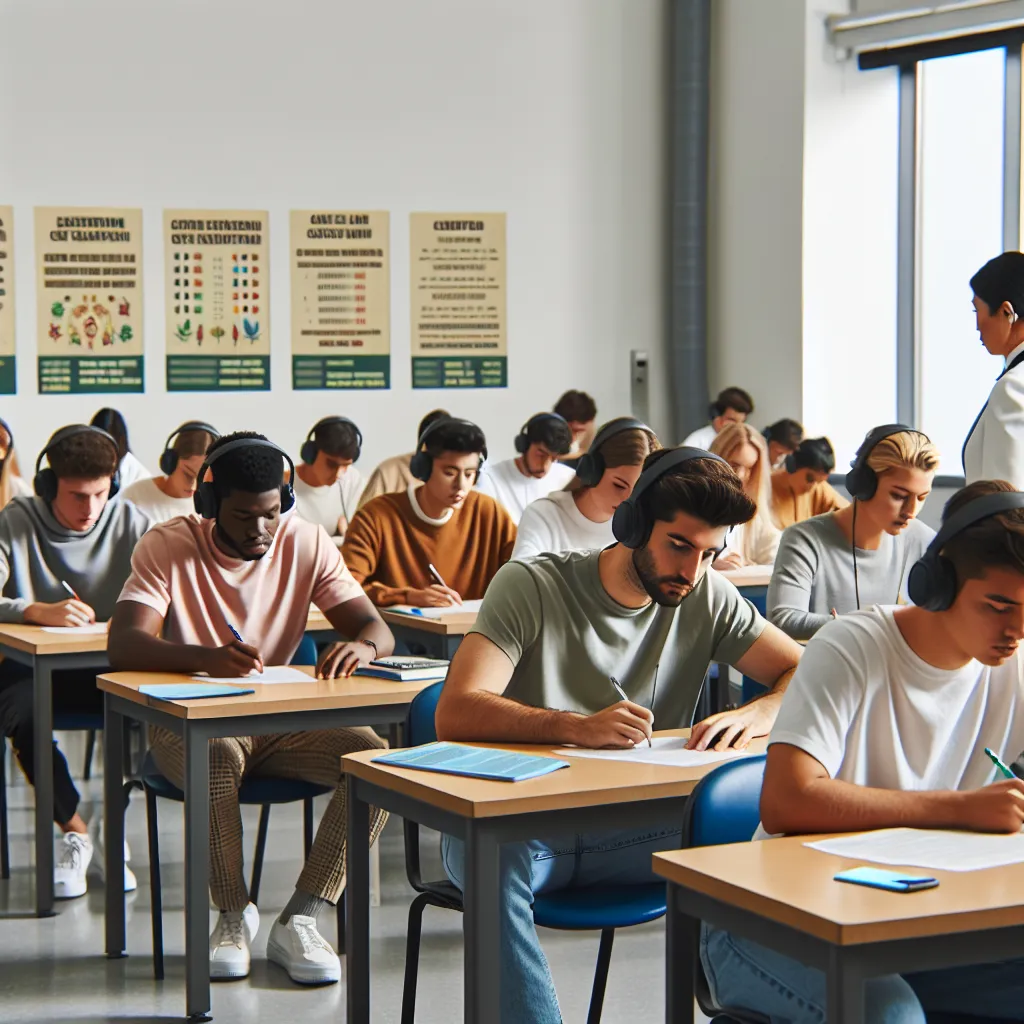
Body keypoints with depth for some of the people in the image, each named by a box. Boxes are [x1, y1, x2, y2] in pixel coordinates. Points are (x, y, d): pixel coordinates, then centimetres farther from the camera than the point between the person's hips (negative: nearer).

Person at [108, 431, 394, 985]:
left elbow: (377, 629, -4)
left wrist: (362, 646, -32)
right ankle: (234, 914, -16)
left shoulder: (306, 542, -1)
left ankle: (299, 920, -20)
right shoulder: (167, 546, -10)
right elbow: (122, 646, -23)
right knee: (219, 756, -38)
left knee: (374, 755, -24)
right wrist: (207, 658, -43)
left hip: (281, 720, 3)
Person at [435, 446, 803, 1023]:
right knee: (489, 859, -38)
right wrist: (579, 727, -35)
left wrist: (754, 716, -17)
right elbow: (456, 714, -19)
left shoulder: (708, 597, 6)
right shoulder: (532, 587, -8)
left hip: (635, 832, 3)